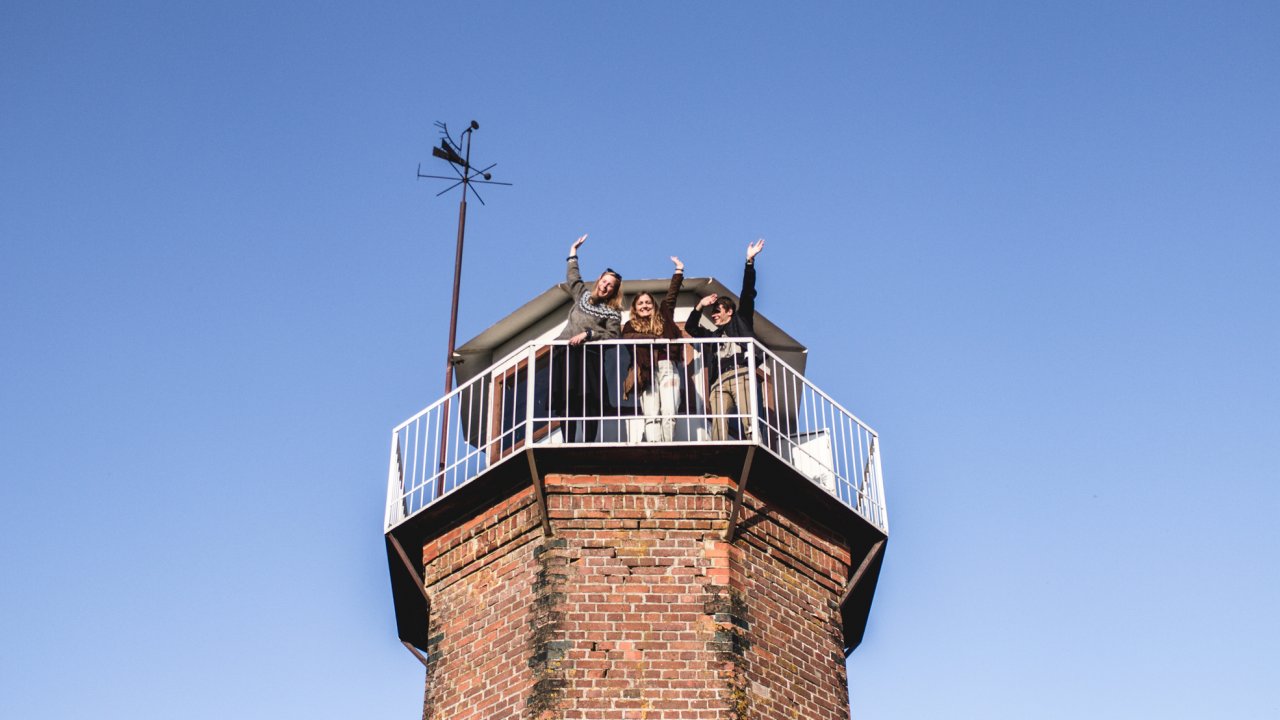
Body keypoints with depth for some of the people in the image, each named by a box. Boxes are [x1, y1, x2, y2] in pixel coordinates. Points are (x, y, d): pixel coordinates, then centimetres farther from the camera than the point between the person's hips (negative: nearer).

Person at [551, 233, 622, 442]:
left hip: (589, 356, -3)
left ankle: (588, 444, -14)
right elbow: (572, 276, 35)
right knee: (567, 401, -6)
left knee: (590, 400, -13)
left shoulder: (613, 313, 7)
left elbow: (612, 336, -7)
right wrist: (573, 251, 40)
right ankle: (568, 444, -8)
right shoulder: (583, 294, 20)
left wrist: (587, 334, -14)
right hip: (566, 354, 3)